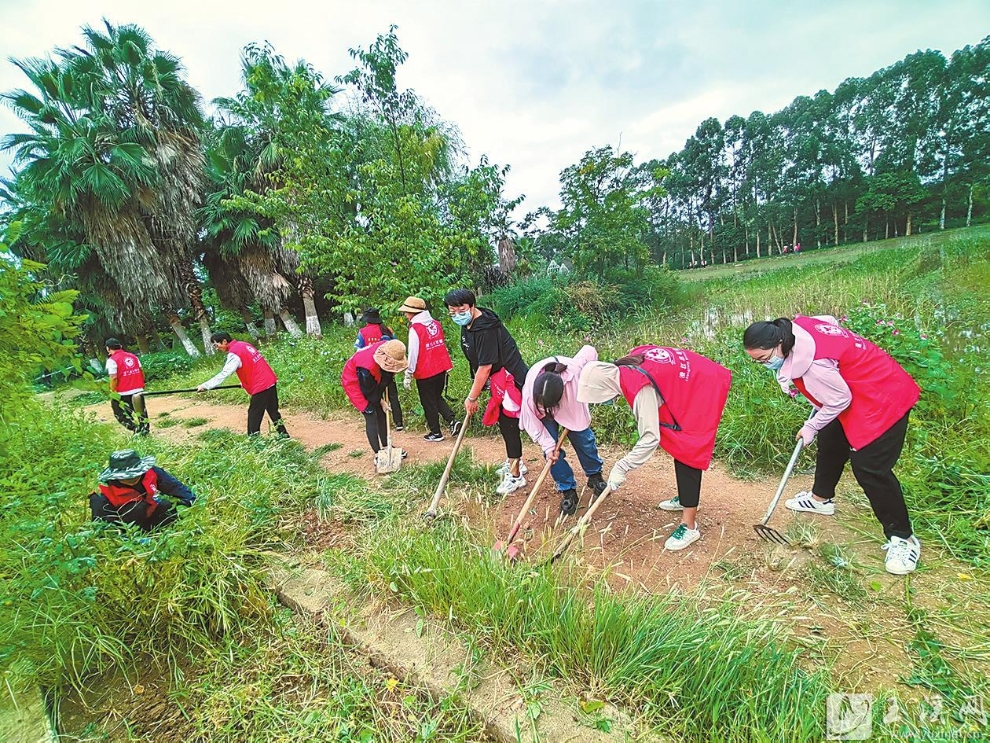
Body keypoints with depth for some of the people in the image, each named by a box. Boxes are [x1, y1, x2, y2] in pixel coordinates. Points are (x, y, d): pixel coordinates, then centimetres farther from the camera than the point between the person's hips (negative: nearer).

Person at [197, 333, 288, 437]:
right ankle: (284, 435, 24)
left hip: (261, 387, -9)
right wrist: (246, 382, 16)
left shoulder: (234, 354, -13)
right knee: (273, 411, 18)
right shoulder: (243, 344, 12)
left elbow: (224, 374, -17)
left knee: (254, 416, 0)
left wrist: (205, 386, -14)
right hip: (271, 381, 9)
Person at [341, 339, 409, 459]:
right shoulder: (367, 367, -41)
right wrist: (380, 401, -10)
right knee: (371, 417, -9)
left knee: (382, 414, 9)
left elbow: (387, 377, -3)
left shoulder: (386, 350, -24)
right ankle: (378, 454, 1)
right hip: (354, 382, -7)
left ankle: (387, 447, 22)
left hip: (374, 381, 7)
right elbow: (368, 391, -24)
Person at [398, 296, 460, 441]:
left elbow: (413, 354, -16)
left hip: (425, 373, -6)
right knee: (437, 398, 22)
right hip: (441, 369, 6)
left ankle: (435, 433, 18)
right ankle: (453, 420, 6)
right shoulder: (436, 324, 5)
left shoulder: (415, 329, -15)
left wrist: (408, 375, -9)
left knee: (429, 403, 9)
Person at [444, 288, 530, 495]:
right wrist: (475, 392, 8)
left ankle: (516, 476, 12)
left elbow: (485, 368, -25)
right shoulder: (467, 325, 4)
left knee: (509, 425, -2)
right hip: (498, 381, 10)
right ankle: (516, 462, 38)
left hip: (511, 380, -10)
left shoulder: (486, 329, -26)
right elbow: (476, 363, 10)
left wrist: (472, 398, -17)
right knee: (503, 423, 19)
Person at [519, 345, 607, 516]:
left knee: (584, 440, 4)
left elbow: (590, 351, -22)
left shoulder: (574, 372, -42)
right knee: (551, 448, -10)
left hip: (572, 404, 1)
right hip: (546, 415, 0)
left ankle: (595, 476, 32)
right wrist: (548, 446, -26)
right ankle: (567, 491, 7)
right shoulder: (529, 392, -40)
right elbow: (533, 422, -23)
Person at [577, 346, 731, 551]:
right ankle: (685, 498, 38)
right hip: (697, 381, 9)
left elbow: (650, 438, -31)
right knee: (679, 447, 19)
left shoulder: (641, 388, -32)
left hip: (703, 391, -9)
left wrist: (621, 468, -25)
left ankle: (689, 526, 2)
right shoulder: (630, 361, -10)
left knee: (687, 455, -7)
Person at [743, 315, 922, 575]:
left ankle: (902, 538, 8)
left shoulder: (811, 363, -36)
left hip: (884, 397, -10)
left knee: (869, 466, -10)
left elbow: (839, 400, -22)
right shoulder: (795, 328, -12)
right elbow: (830, 321, 9)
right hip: (857, 386, 10)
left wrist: (810, 427, -7)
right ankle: (821, 498, 39)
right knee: (830, 441, 19)